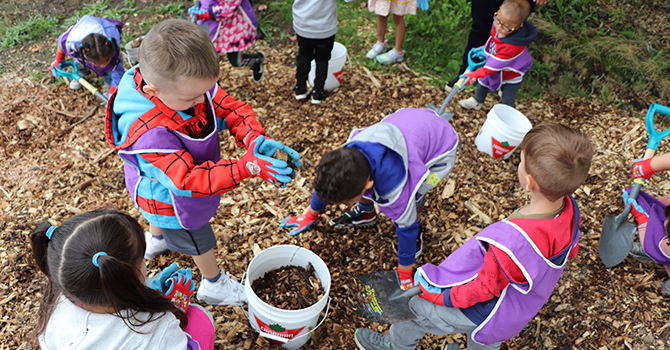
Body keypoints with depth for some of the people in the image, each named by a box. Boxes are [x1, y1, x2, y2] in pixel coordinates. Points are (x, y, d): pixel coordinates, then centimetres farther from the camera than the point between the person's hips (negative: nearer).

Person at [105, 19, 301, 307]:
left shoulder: (191, 84, -29)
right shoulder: (149, 132, -47)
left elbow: (229, 108, -21)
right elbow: (186, 180, -45)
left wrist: (256, 139, -41)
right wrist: (247, 167, -54)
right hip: (170, 200, -7)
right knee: (199, 240, 20)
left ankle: (156, 240, 75)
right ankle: (214, 286, 50)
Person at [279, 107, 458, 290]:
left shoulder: (395, 187, -40)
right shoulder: (346, 156, -23)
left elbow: (407, 228, -24)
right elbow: (325, 184, -1)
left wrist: (404, 273, -10)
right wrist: (310, 215, 16)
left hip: (442, 144, -5)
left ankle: (418, 224, 7)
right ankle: (366, 212, 18)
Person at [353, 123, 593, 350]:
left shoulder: (512, 241, -46)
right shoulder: (569, 208, -21)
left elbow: (483, 289, -29)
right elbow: (571, 250, 1)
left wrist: (439, 295, -14)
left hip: (491, 312, -7)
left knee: (416, 305, 14)